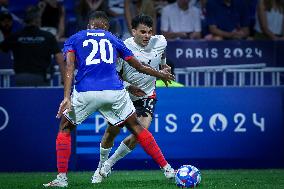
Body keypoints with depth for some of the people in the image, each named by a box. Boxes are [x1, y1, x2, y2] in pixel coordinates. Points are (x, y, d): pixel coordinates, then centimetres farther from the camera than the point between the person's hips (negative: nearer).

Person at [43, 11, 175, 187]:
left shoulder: (74, 40, 19)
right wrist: (160, 74, 46)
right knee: (136, 127, 19)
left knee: (65, 129, 19)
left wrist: (67, 97, -8)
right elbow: (139, 66, 29)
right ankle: (167, 169, 18)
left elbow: (69, 67, 1)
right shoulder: (113, 39, 24)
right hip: (115, 91, 1)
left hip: (85, 92, -1)